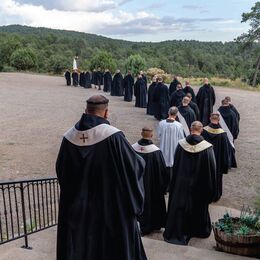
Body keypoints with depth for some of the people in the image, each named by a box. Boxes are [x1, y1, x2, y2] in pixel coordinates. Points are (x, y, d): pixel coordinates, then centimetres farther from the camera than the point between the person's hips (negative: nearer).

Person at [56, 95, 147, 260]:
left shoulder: (70, 137, -6)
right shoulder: (113, 136, -21)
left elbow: (60, 170, 7)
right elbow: (136, 165, -12)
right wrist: (141, 160, 11)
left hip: (76, 208, 4)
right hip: (110, 208, -4)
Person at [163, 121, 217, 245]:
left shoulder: (181, 144, -9)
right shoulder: (207, 147, -15)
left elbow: (175, 165, -1)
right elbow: (211, 168, -9)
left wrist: (176, 181, 11)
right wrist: (210, 187, 3)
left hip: (182, 183, 1)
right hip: (199, 184, -1)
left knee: (179, 205, 12)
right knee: (198, 206, 17)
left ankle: (177, 232, 19)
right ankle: (198, 230, 34)